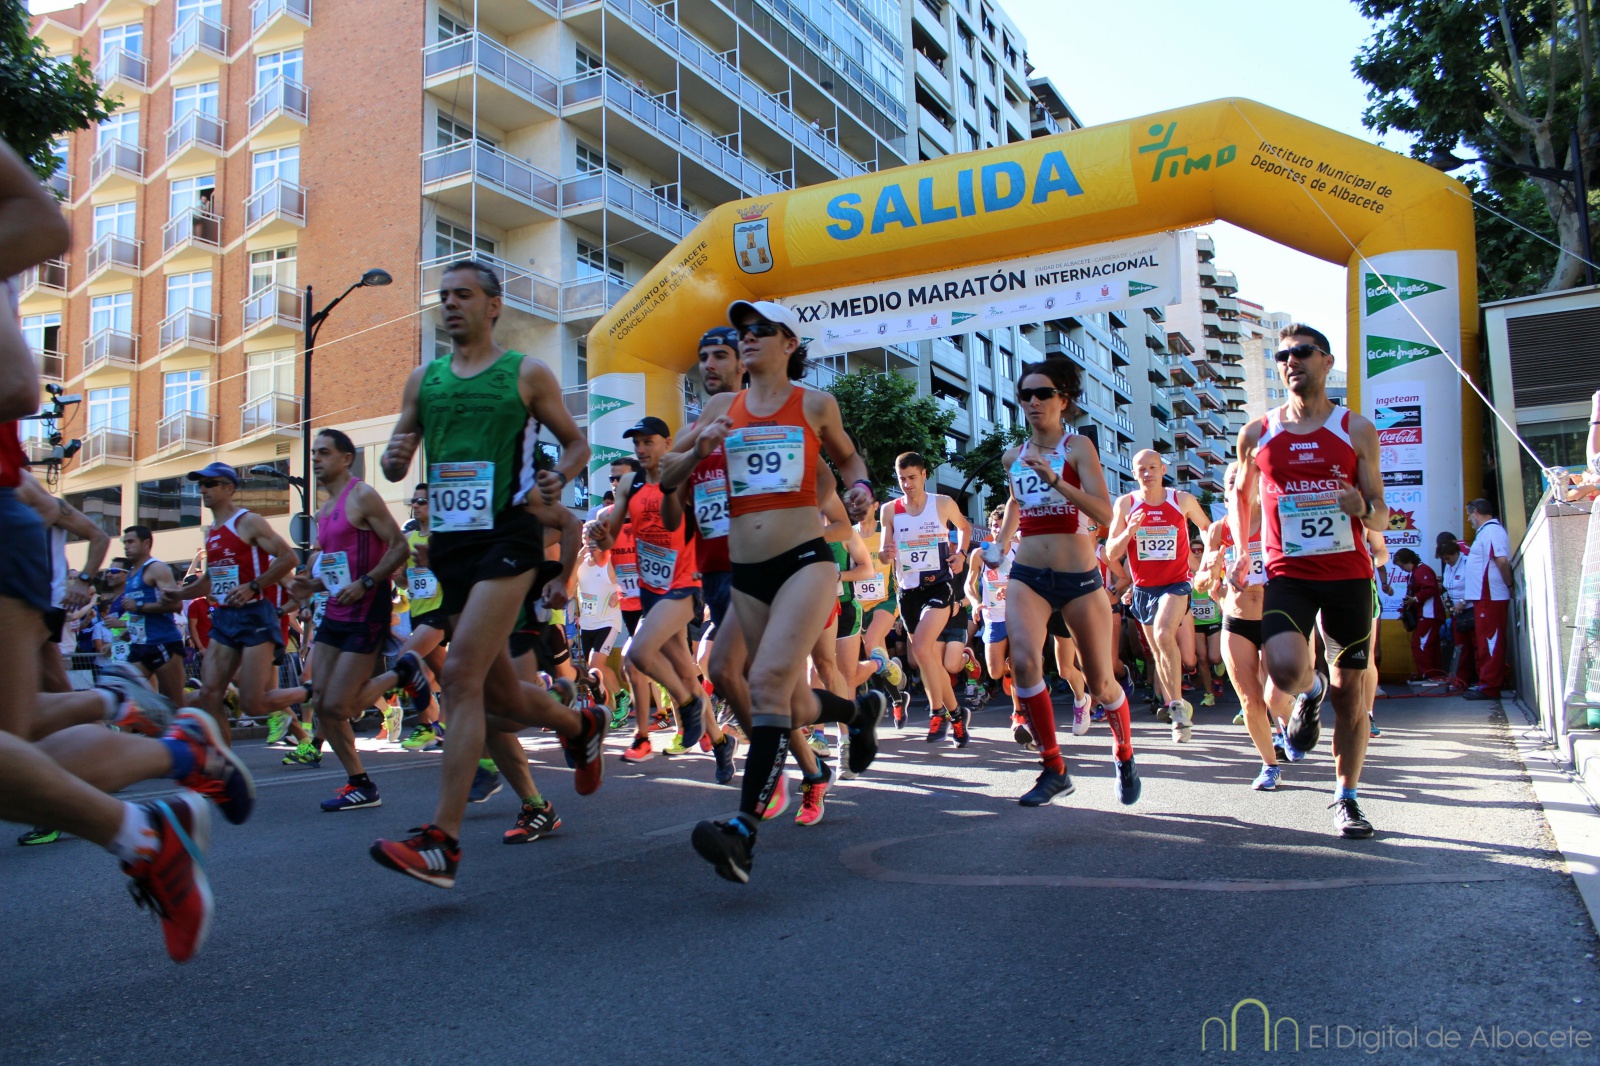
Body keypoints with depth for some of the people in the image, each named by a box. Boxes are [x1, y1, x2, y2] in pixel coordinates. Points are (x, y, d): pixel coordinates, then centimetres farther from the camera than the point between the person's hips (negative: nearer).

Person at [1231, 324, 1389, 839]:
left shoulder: (1357, 430, 2)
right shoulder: (1257, 433, 3)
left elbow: (1381, 518, 4)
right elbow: (1240, 491, 22)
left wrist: (1364, 508, -19)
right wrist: (1242, 551, 18)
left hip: (1348, 573, 0)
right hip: (1287, 574, 0)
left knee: (1350, 695, 5)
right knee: (1285, 669, -25)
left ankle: (1346, 798, 24)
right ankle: (1311, 691, 14)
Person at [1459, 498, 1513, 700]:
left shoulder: (1491, 530, -14)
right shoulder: (1486, 531, 19)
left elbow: (1502, 560, -26)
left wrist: (1509, 583, -13)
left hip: (1490, 598, -10)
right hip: (1483, 597, 10)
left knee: (1490, 642, -7)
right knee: (1482, 643, 15)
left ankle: (1489, 687, -5)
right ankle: (1485, 682, 21)